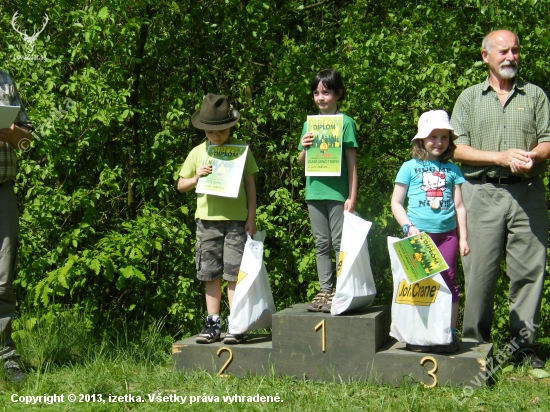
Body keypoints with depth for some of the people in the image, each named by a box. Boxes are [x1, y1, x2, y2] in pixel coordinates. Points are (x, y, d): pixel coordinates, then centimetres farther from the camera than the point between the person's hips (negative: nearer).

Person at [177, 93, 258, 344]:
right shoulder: (197, 153, 8)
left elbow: (250, 184, 5)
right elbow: (181, 185, 15)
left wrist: (251, 217, 0)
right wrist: (196, 178, -6)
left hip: (236, 220, -2)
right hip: (207, 220, 3)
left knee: (234, 274, -4)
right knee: (211, 275, 7)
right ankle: (213, 323, 15)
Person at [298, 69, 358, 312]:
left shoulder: (345, 122, -2)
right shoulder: (310, 124, 12)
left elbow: (351, 162, -3)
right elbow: (302, 163, 16)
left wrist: (352, 196, -8)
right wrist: (305, 148, -7)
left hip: (337, 191, -5)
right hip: (314, 190, 5)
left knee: (340, 243, -3)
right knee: (321, 244, 9)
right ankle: (325, 291, 15)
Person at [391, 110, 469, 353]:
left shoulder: (452, 170, 11)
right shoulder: (410, 168, 4)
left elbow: (459, 206, 12)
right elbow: (396, 203, 4)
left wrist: (463, 238, 7)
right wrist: (409, 228, -8)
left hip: (447, 234, 2)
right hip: (418, 235, -2)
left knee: (448, 280, 1)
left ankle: (449, 333, 9)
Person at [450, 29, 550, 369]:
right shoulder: (470, 98, 13)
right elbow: (457, 149, 3)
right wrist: (502, 157, -9)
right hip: (482, 192, -1)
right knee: (479, 269, -3)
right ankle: (475, 343, 6)